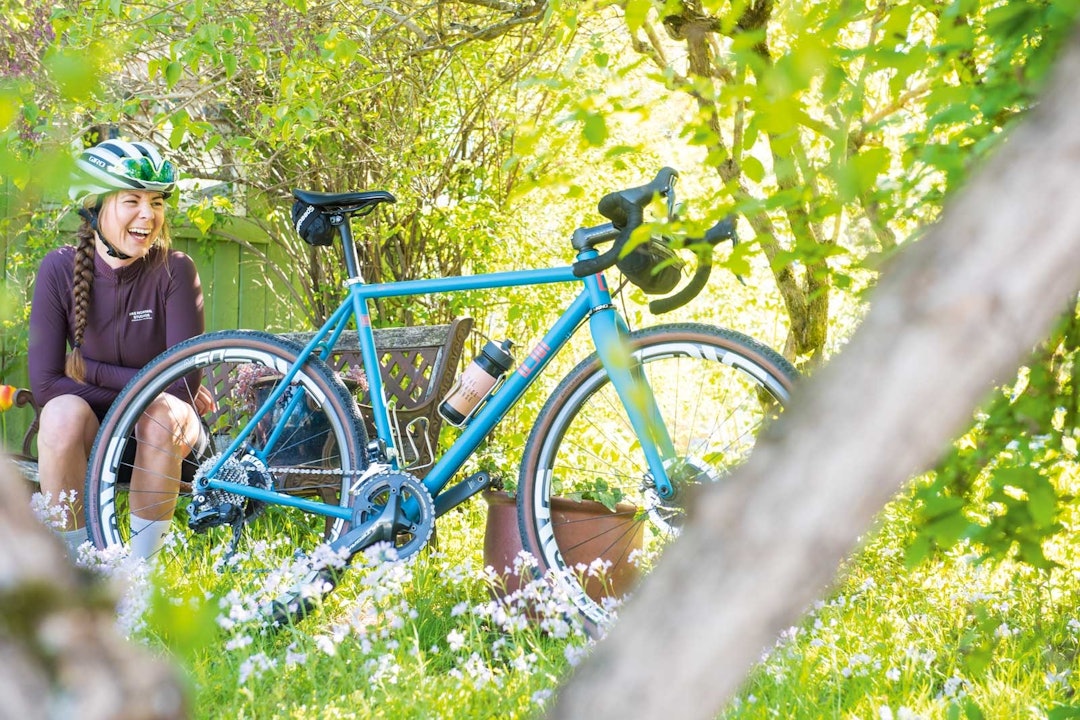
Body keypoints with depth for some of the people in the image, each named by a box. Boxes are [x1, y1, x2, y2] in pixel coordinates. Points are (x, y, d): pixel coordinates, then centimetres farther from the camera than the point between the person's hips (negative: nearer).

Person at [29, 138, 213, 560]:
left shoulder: (174, 271, -15)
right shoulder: (60, 271, -12)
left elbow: (183, 381, -19)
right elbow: (45, 384, -15)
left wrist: (88, 369, -18)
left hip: (163, 444, 0)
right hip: (93, 437, 1)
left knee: (163, 415, -33)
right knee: (64, 413, -31)